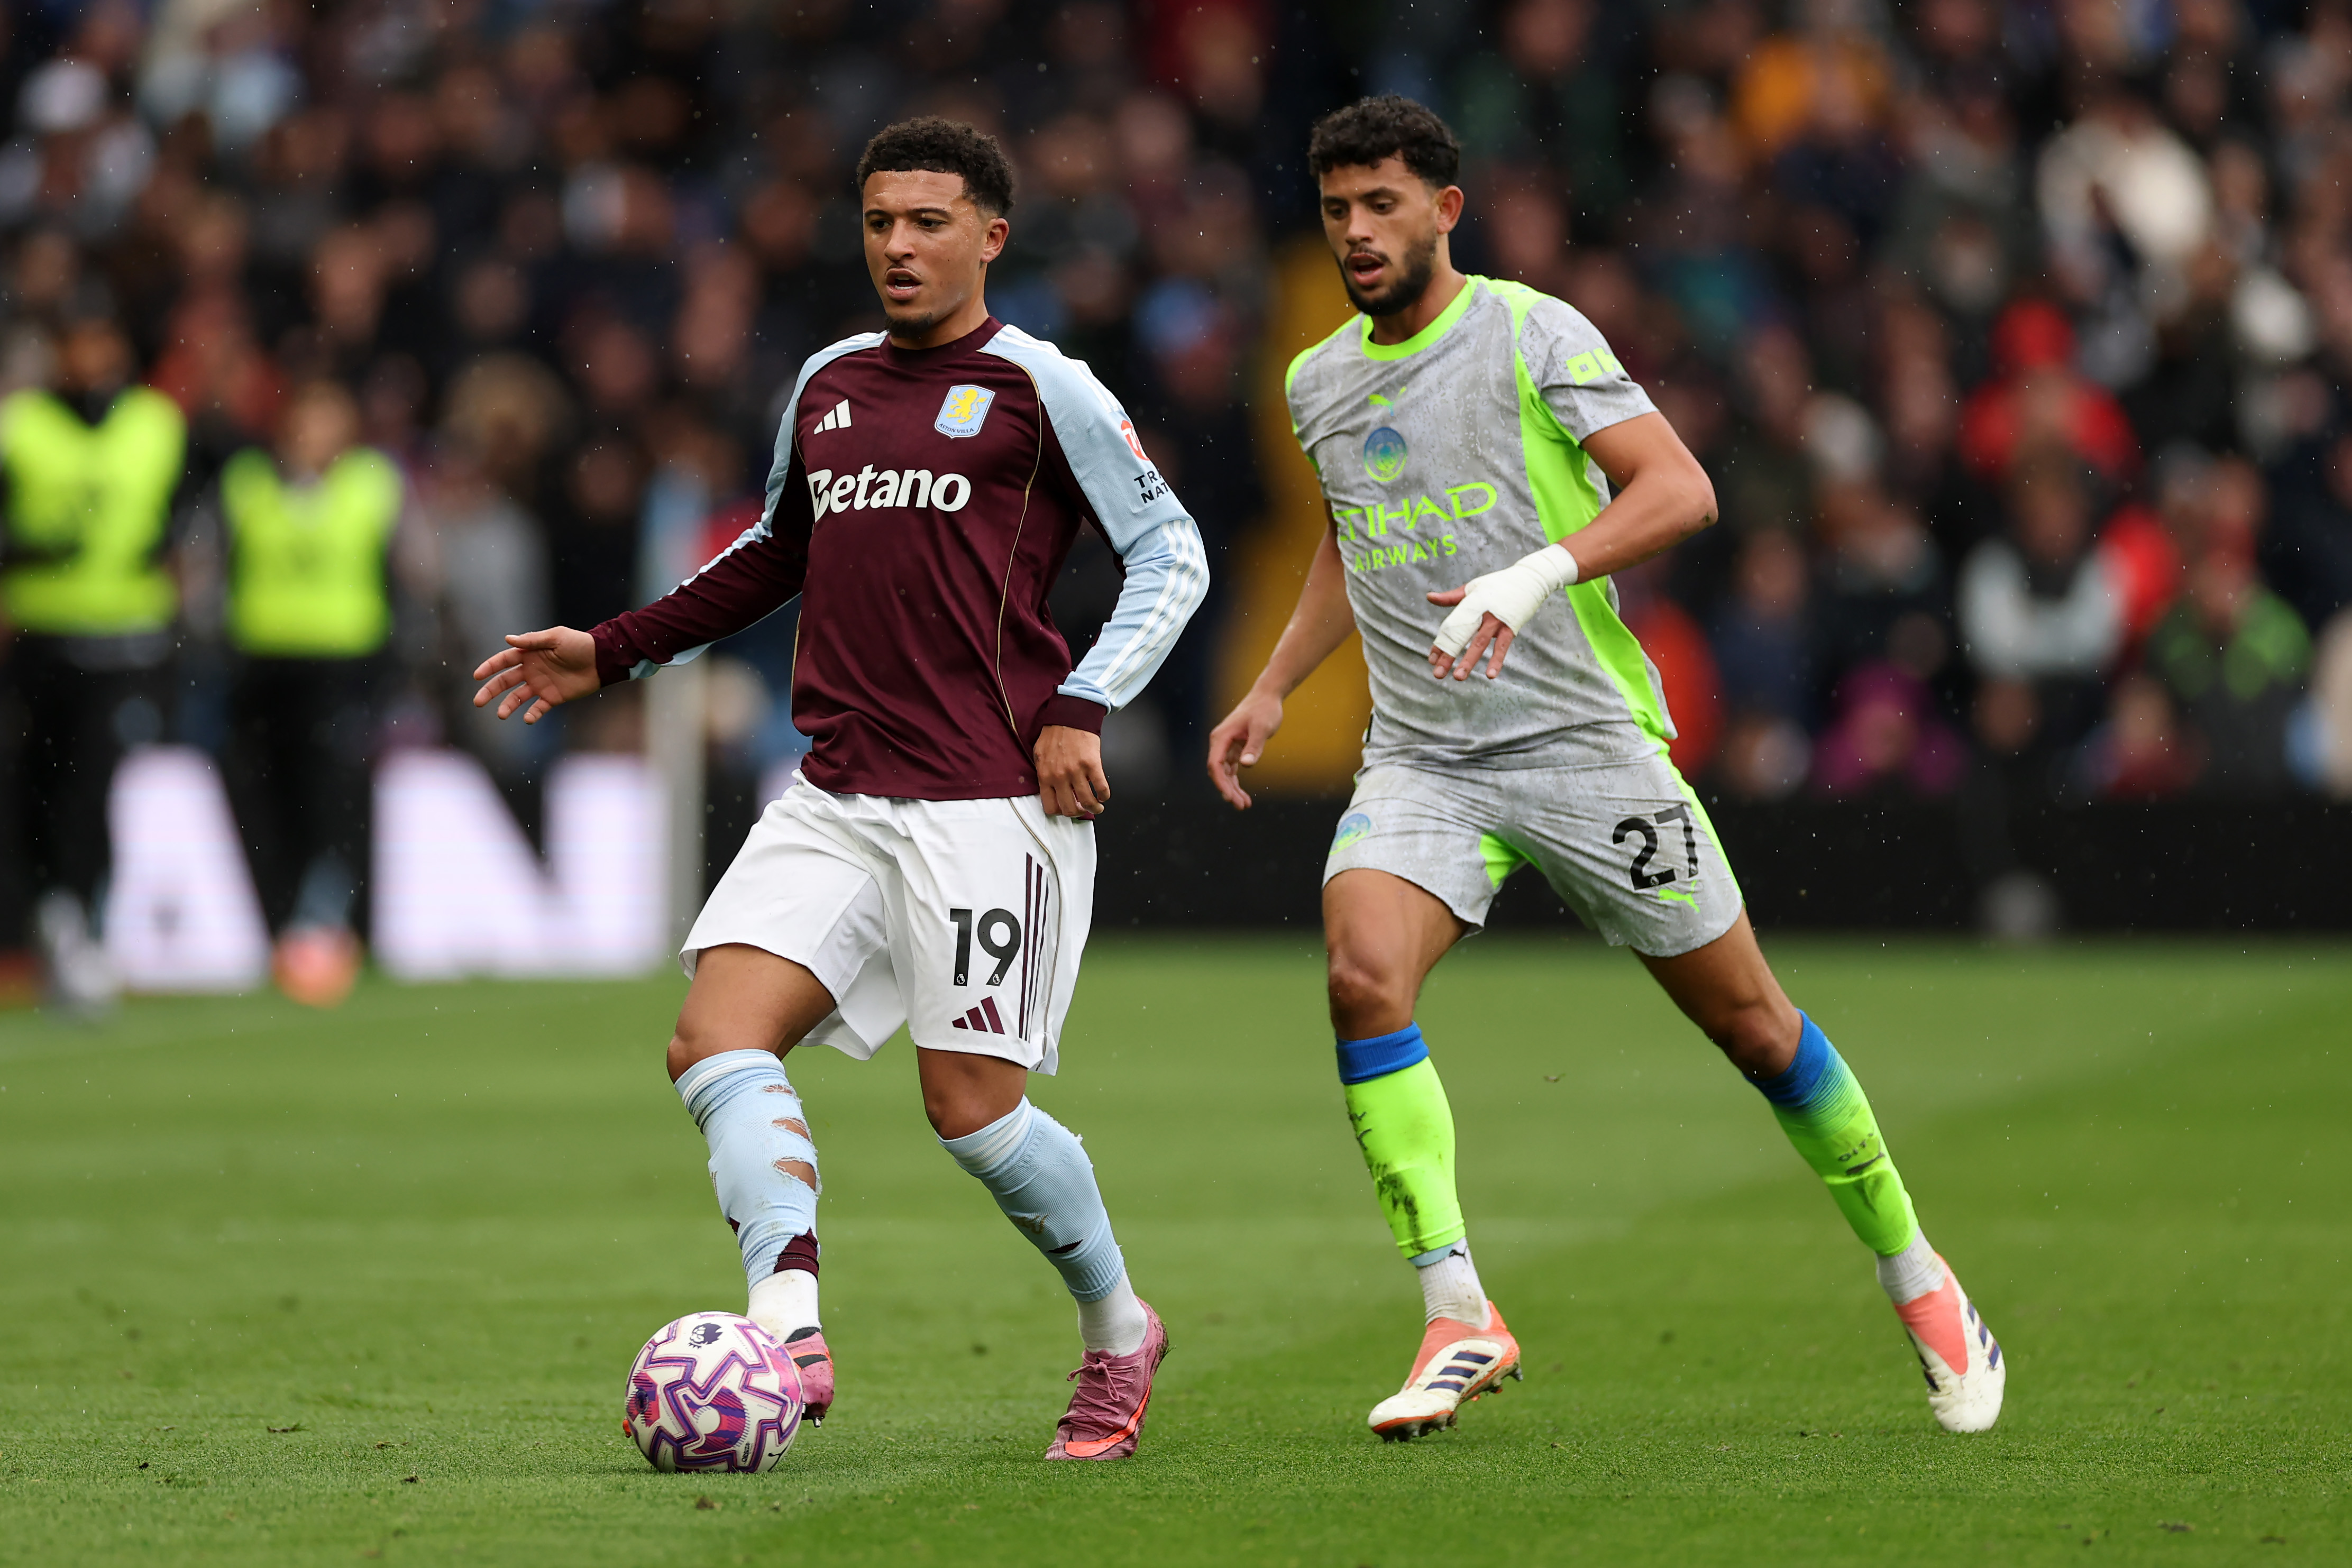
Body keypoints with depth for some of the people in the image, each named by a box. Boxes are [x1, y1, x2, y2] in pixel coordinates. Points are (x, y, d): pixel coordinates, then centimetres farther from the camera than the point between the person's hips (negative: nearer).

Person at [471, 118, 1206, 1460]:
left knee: (973, 1109, -7)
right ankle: (790, 1332, -27)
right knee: (718, 1039, -15)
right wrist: (615, 651, 28)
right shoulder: (829, 384, 17)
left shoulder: (1039, 388, -1)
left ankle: (1120, 1333, 18)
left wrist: (1083, 708, -11)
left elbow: (1173, 554, 1)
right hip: (836, 798, 6)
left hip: (990, 800, -6)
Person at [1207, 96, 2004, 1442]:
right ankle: (1459, 1317, -21)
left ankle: (1915, 1277, 24)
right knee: (1364, 973, -24)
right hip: (1422, 760, 4)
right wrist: (1272, 693, 21)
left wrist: (1537, 574, -31)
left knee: (1747, 1017, 3)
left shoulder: (1532, 334, -7)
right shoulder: (1319, 384, 11)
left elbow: (1679, 489, -17)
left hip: (1585, 737, -4)